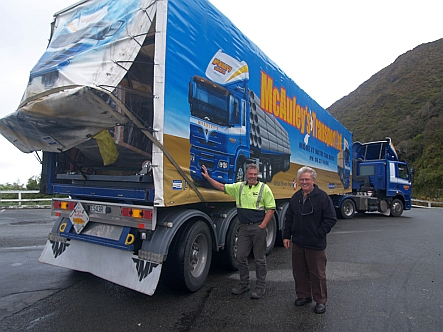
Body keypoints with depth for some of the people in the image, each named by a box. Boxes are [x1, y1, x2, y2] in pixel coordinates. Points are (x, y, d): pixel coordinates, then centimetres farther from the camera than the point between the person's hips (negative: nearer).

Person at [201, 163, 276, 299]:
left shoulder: (264, 188, -4)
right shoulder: (239, 187, 8)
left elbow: (271, 209, -6)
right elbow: (222, 187, 12)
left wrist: (262, 226, -12)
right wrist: (208, 177, 5)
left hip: (258, 228, -4)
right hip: (244, 227, 4)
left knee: (260, 259, 6)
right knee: (240, 257, 10)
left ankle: (260, 287, 20)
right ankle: (244, 284, 27)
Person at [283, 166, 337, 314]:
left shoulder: (322, 196, -9)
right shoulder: (295, 197, 8)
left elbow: (331, 218, -9)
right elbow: (289, 218, 14)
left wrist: (319, 233, -13)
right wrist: (287, 236, 10)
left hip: (315, 245, -5)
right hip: (297, 243, 6)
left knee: (317, 273, 6)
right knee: (299, 271, 15)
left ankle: (320, 301, 22)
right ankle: (303, 295, 33)